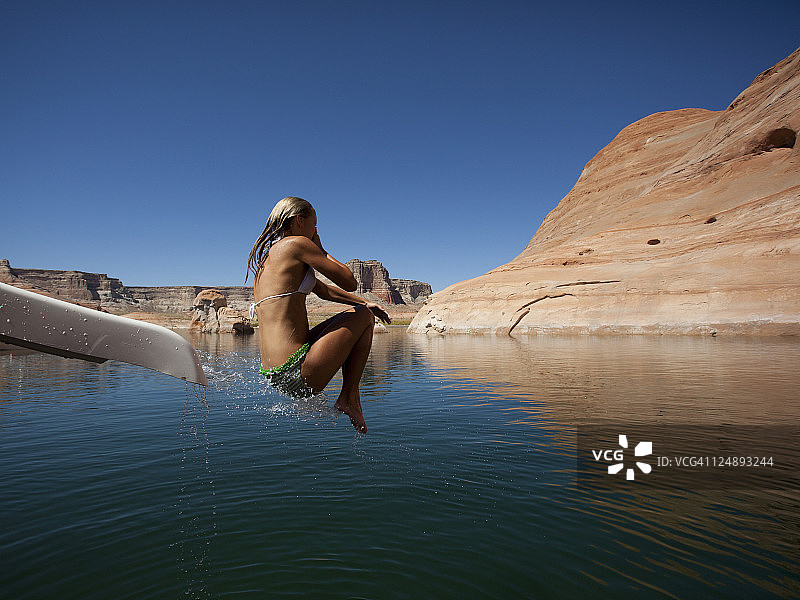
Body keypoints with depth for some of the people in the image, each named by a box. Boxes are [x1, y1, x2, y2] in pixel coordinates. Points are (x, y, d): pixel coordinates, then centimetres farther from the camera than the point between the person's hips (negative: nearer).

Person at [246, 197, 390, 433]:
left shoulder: (268, 256, 21)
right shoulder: (297, 244, -8)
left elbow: (324, 290, 29)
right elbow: (349, 283, -4)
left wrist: (364, 303, 24)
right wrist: (319, 249, 8)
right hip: (299, 375, -10)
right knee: (363, 317, 6)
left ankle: (351, 397, 24)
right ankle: (348, 398, 8)